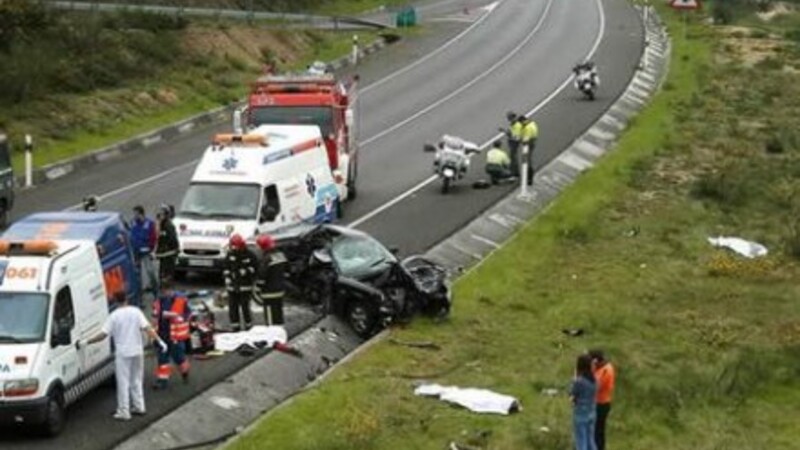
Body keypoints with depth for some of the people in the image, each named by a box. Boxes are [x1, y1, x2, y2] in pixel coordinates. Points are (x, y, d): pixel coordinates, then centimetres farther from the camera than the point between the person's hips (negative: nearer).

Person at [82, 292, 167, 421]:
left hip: (123, 353, -4)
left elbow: (103, 335, -10)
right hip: (137, 351, 4)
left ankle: (124, 412, 2)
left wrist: (86, 342, -2)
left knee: (123, 382, 1)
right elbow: (148, 328, -10)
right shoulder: (136, 312, -1)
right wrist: (159, 341, -7)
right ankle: (139, 407, 23)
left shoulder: (114, 316, -8)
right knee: (137, 380, 18)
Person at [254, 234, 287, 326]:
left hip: (270, 294, -8)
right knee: (279, 316, 18)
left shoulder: (266, 260, -21)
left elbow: (261, 277, -18)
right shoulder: (281, 256, 5)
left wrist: (257, 292, -8)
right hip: (280, 291, 8)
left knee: (270, 319, -4)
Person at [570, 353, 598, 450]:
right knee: (590, 442, 17)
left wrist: (575, 379, -5)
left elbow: (572, 394, -8)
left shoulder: (579, 381, -23)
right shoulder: (593, 380, -1)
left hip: (580, 416, -7)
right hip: (591, 414, 7)